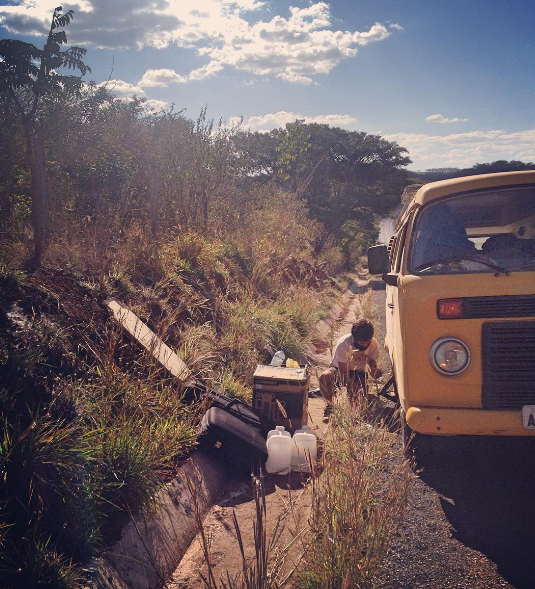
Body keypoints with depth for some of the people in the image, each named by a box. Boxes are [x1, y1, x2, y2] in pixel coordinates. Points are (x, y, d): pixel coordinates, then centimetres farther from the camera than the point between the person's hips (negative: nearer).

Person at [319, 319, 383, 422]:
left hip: (358, 372, 3)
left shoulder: (373, 343, -18)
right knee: (324, 377, -37)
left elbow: (371, 360, 3)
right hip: (338, 369, -2)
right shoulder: (343, 344, -30)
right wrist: (351, 391, -33)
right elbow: (343, 372, -27)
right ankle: (330, 407, -14)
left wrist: (373, 371, -20)